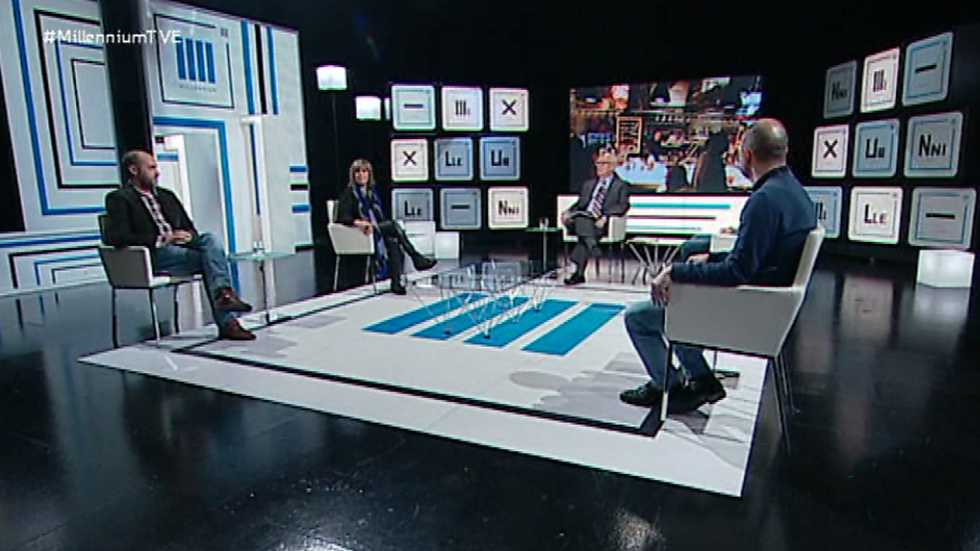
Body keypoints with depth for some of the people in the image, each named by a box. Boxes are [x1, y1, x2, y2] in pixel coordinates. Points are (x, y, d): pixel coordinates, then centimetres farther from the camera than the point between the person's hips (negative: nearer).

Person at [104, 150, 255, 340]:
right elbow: (114, 237, -12)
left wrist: (188, 236, -3)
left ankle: (223, 293, -35)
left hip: (179, 247, 6)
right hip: (154, 255, -6)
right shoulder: (119, 198, 3)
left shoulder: (166, 195, 25)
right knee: (211, 258, -25)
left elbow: (189, 228, 24)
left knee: (211, 239, -24)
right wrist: (160, 240, -18)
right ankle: (226, 323, -29)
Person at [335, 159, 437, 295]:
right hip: (360, 233, -5)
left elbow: (380, 217, 19)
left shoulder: (372, 193, 20)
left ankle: (396, 283, -39)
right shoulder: (349, 193, 2)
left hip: (377, 231, 5)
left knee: (393, 240, -30)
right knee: (393, 225, -27)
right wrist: (358, 222, -29)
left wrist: (374, 225, -5)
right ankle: (416, 258, -25)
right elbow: (342, 217, -10)